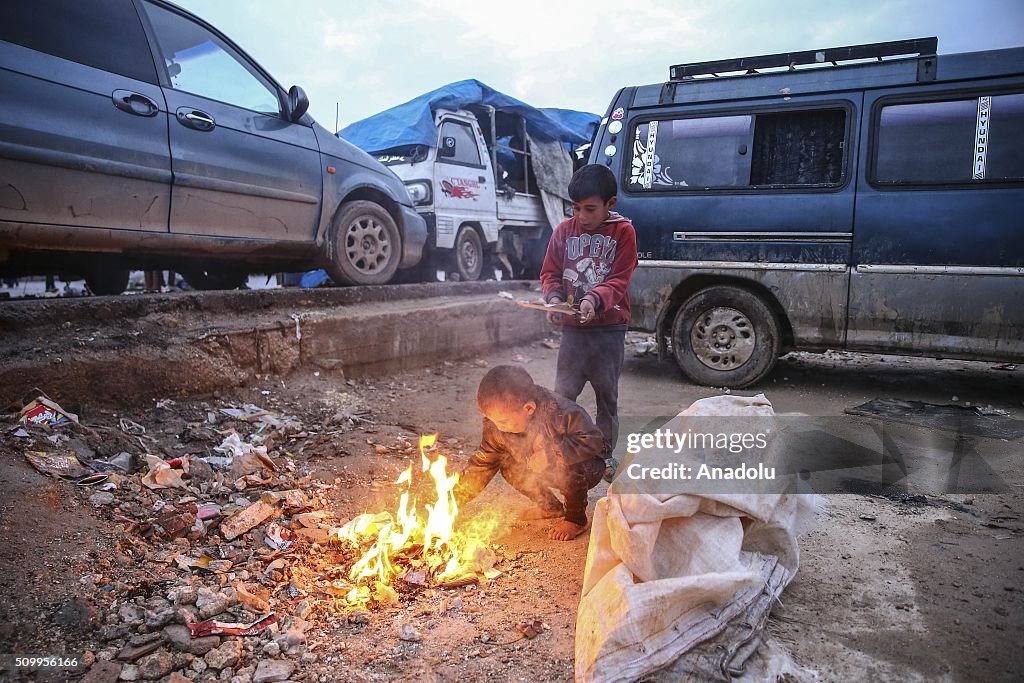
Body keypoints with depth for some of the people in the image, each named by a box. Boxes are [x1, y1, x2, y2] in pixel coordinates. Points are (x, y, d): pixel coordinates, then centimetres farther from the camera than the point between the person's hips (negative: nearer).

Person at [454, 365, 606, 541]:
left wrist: (550, 453, -45)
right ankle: (550, 507, 9)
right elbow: (482, 464, -9)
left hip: (586, 469, -6)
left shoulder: (560, 412, -36)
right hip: (544, 472, 6)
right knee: (508, 465, -12)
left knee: (570, 468, -37)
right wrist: (452, 502, -13)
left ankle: (577, 519, -8)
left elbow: (593, 441, -39)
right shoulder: (496, 427, -18)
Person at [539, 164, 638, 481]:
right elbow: (550, 273, 5)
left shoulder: (623, 232, -5)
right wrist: (553, 297, -16)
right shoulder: (564, 231, 2)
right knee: (563, 392, 1)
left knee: (607, 395, 10)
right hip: (572, 327, 2)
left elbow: (619, 281, -10)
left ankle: (605, 453, 25)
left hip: (610, 327, -1)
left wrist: (595, 300, -28)